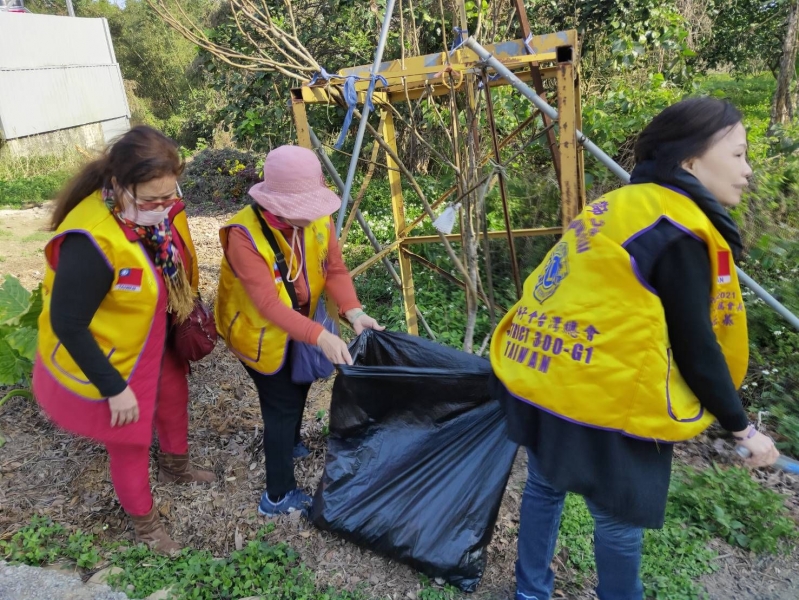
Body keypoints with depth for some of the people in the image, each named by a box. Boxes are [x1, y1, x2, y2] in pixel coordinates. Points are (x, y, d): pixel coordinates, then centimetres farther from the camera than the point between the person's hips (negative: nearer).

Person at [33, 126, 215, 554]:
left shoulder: (162, 207, -16)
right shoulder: (91, 242, -37)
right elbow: (67, 325, -28)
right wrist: (114, 389, -21)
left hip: (156, 340, 7)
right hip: (108, 359, -7)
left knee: (174, 399, 28)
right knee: (130, 441, 14)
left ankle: (175, 467, 60)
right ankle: (143, 521, 43)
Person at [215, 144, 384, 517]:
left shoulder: (318, 219, -16)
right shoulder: (245, 234, -34)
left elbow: (335, 269, -13)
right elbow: (268, 303, -38)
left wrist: (353, 312, -30)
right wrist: (320, 336, -47)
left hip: (298, 324, 7)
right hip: (259, 331, -6)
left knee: (298, 388, 26)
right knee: (283, 404, 0)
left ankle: (291, 444, 57)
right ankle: (278, 497, 20)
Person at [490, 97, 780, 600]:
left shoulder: (617, 208, 12)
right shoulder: (678, 232, -13)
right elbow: (694, 347, -11)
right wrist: (740, 426, 2)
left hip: (538, 380, 9)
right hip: (599, 401, -9)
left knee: (545, 486, 23)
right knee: (620, 518, 12)